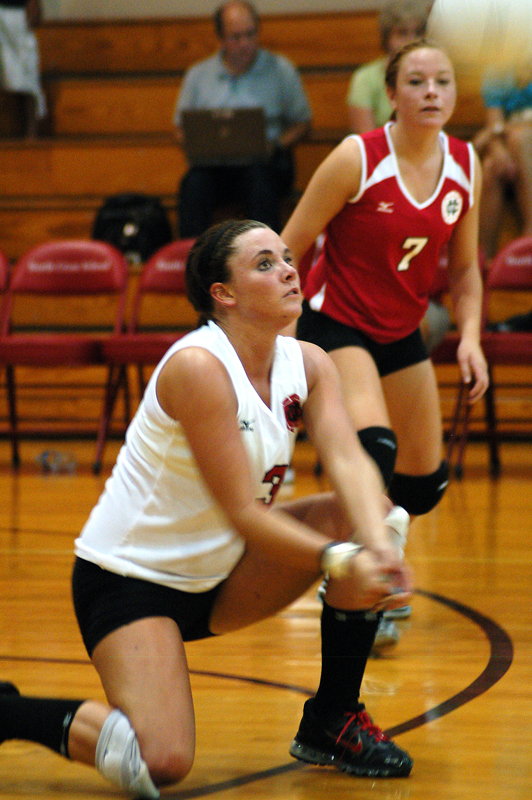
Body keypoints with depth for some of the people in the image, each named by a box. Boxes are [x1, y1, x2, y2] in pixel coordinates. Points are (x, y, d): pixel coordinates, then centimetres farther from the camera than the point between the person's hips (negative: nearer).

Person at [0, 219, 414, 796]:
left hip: (215, 576, 8)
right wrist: (340, 561, -36)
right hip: (126, 578, -8)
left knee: (357, 516, -10)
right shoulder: (197, 366, -24)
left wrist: (378, 549, -37)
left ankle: (331, 721, 2)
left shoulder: (307, 365, -2)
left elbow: (348, 461, -18)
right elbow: (242, 512, -27)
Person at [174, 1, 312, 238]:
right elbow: (182, 128, 17)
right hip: (213, 163, 1)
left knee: (260, 180, -37)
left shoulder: (281, 70, 9)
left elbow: (302, 123, 10)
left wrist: (276, 145, -10)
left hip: (264, 161, -1)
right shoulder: (198, 75, 13)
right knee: (195, 183, -32)